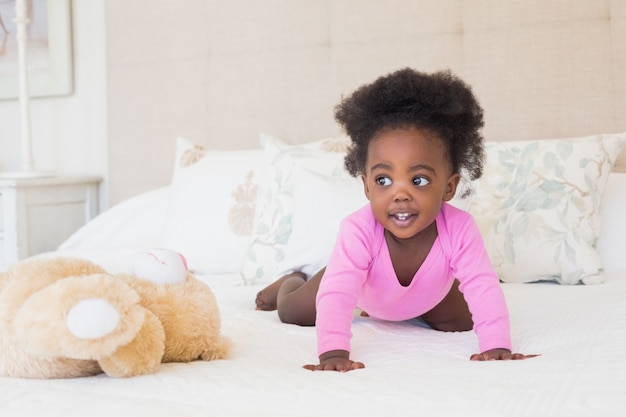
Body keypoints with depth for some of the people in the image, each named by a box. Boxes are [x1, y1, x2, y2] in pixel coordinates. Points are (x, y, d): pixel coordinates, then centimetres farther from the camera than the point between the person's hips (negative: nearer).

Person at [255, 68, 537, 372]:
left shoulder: (459, 228, -42)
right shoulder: (358, 230, -47)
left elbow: (483, 288, -42)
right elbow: (337, 294, -52)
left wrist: (496, 347, -53)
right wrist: (333, 353, -64)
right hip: (362, 283, -1)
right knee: (292, 313, 4)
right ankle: (293, 280, 42)